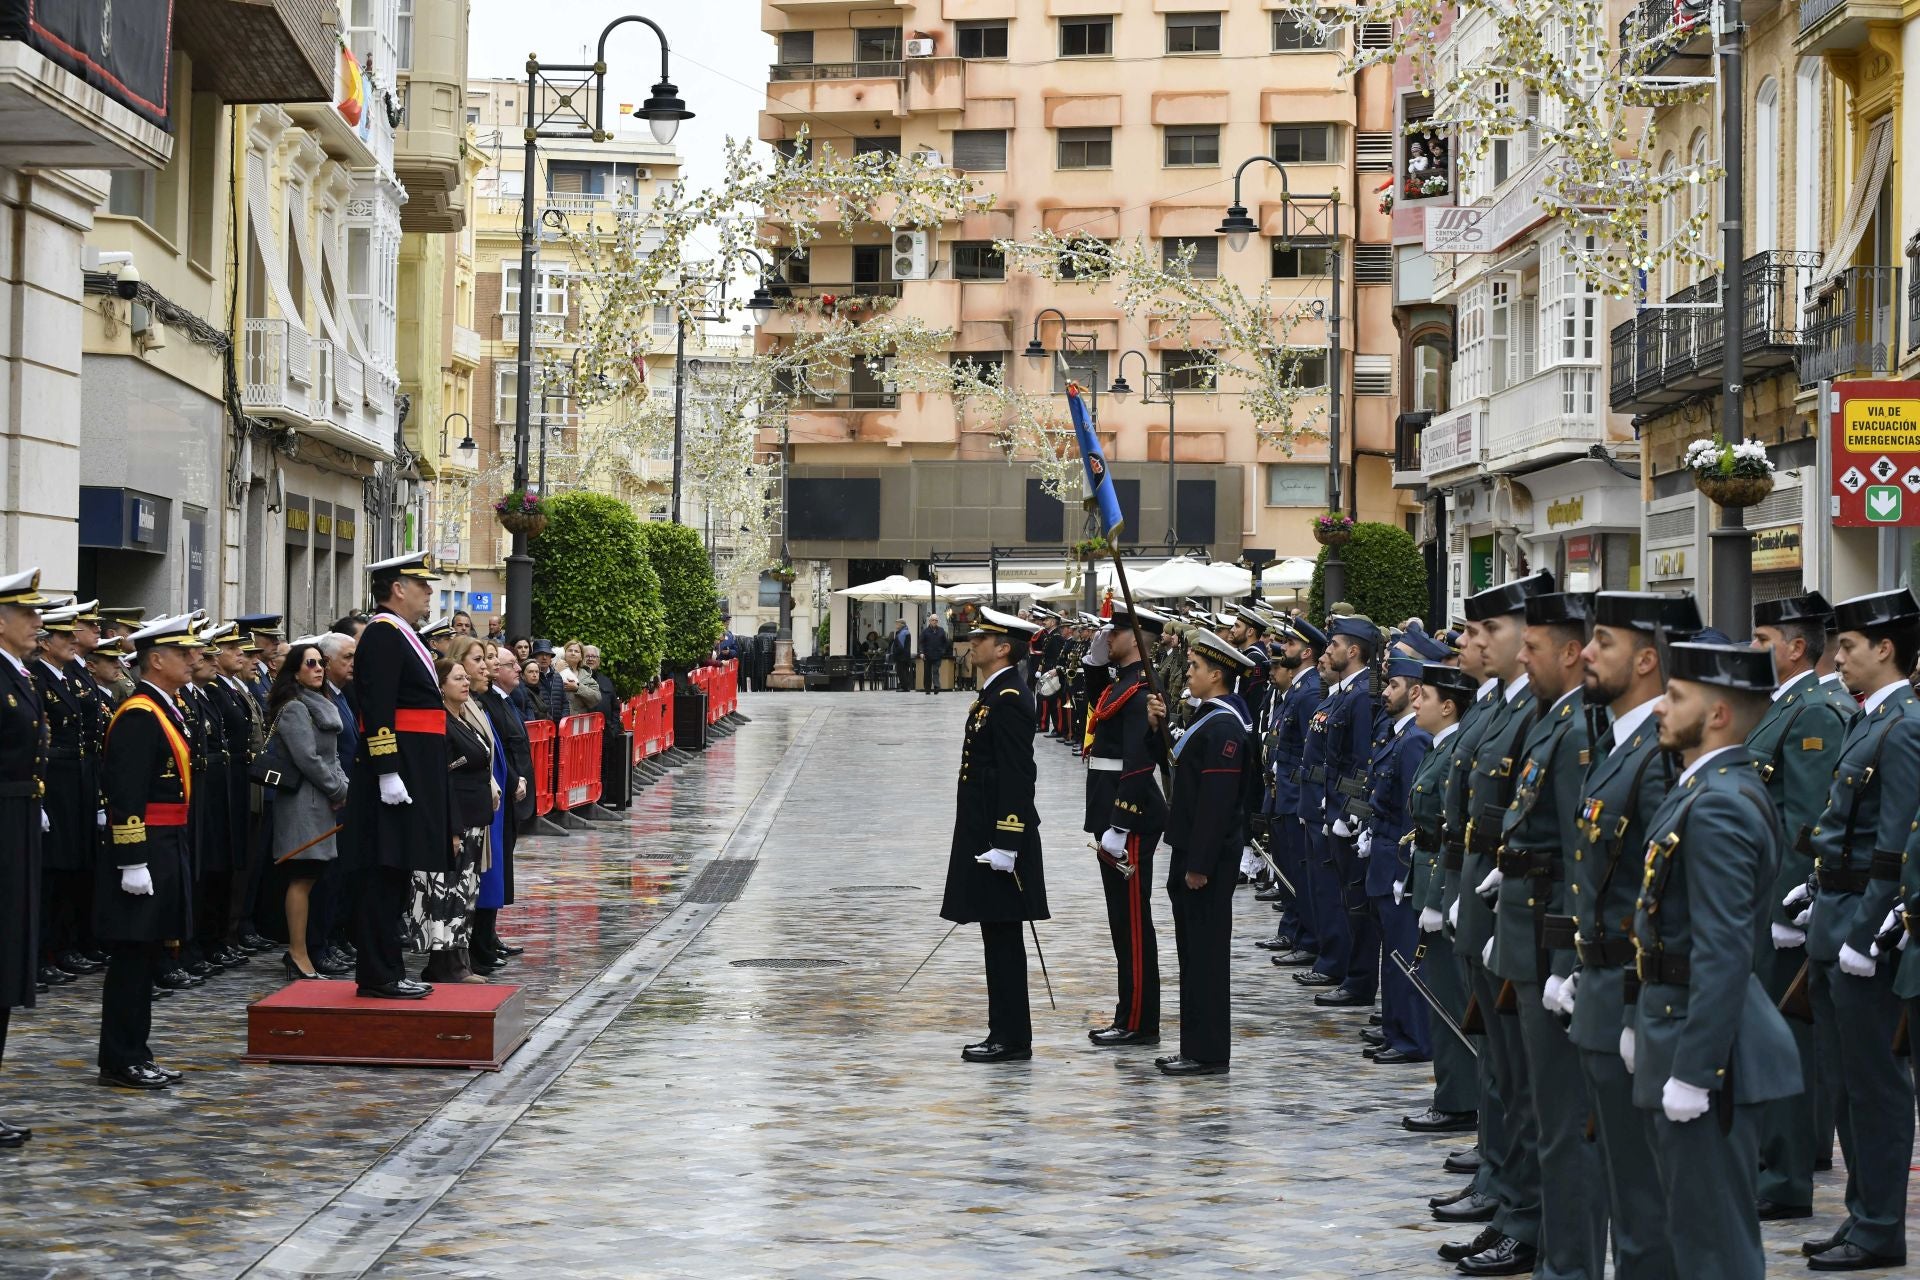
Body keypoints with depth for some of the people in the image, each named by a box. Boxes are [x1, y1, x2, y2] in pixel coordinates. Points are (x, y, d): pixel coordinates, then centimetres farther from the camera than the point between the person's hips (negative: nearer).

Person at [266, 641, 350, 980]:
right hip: (303, 799, -9)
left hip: (322, 802, 9)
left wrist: (343, 786, 4)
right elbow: (307, 758, -17)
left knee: (308, 877, 9)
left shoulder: (322, 706, 19)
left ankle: (297, 950, 13)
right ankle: (299, 956, -8)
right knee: (302, 878, -8)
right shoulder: (293, 709, -10)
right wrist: (339, 790, -10)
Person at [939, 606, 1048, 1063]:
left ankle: (1012, 1038, 0)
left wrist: (1004, 844, -23)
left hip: (999, 838, -10)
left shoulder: (1009, 700, -16)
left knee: (1002, 936, -5)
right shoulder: (993, 694, 15)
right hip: (983, 834, 10)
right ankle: (1005, 1033, 18)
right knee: (997, 936, 13)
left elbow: (1017, 777, -21)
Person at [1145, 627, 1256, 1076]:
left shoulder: (1223, 728, -19)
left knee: (1205, 952, -4)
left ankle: (1209, 1054, 1)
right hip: (1193, 853, 10)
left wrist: (1199, 865, -22)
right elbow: (1178, 767, 17)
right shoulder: (1211, 719, 13)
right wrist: (1160, 726, 5)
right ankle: (1197, 1047, 21)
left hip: (1208, 858, -10)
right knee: (1195, 951, 14)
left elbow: (1217, 800, -22)